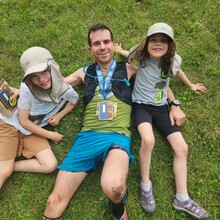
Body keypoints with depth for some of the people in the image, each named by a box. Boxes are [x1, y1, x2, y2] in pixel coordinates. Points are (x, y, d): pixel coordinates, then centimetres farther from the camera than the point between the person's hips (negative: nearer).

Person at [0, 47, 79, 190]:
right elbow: (23, 121, -15)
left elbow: (75, 100, 9)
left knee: (50, 165, -13)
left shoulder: (65, 90, -17)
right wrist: (50, 135, -12)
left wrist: (59, 116, -6)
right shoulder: (27, 89, -27)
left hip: (32, 131, 4)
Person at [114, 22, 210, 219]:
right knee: (148, 140, -34)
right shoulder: (141, 55, -9)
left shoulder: (174, 60, -4)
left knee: (182, 148, -8)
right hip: (142, 105, -3)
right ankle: (145, 185, -9)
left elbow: (177, 71, 22)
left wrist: (191, 85, 36)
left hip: (161, 107, 4)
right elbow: (128, 55, 19)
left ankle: (182, 199, 4)